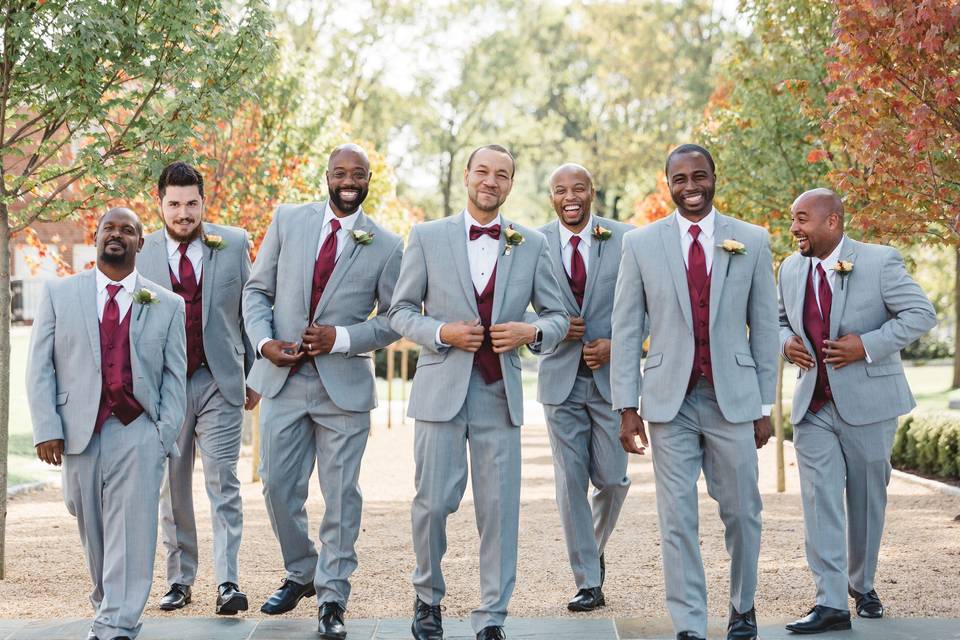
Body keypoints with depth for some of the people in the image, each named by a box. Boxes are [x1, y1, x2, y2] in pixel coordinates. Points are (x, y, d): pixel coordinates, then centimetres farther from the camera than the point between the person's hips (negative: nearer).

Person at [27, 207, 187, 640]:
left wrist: (165, 436, -4)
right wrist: (47, 429, -5)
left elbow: (175, 377, 6)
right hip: (79, 431, 1)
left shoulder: (168, 305, 9)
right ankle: (105, 604, 30)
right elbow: (39, 366, 5)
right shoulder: (58, 293, 9)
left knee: (131, 531, -7)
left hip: (138, 433, -1)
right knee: (92, 531, 11)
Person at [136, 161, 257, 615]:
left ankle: (228, 582, -6)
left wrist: (256, 373, 6)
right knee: (171, 487, 8)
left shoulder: (233, 244, 4)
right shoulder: (140, 252, 4)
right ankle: (180, 580, 17)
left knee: (223, 481, -6)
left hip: (219, 380, -1)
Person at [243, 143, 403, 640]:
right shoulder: (288, 220, 5)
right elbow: (257, 290, 8)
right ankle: (300, 574, 30)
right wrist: (263, 341, -9)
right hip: (283, 377, 2)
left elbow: (394, 318, 3)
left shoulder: (386, 245, 0)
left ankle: (331, 599, 13)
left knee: (341, 494, 2)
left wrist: (342, 338, -12)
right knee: (278, 486, 8)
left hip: (344, 384, -2)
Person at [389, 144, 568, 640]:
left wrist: (532, 332, -10)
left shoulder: (532, 245, 8)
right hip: (441, 389, -1)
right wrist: (441, 332, -12)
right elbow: (400, 311, 6)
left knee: (499, 509, 2)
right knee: (433, 502, 0)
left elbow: (557, 315, 12)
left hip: (500, 393, 1)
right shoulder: (428, 237, 4)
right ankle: (428, 596, 25)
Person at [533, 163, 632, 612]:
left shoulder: (624, 239, -1)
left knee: (612, 479, 4)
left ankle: (594, 549, 34)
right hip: (561, 377, 0)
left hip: (611, 374, 0)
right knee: (571, 481, 1)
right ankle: (588, 582, 11)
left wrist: (616, 343, -13)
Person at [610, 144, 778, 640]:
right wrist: (627, 407, -1)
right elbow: (626, 330, 3)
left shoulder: (752, 242, 4)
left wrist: (765, 405, 4)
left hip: (733, 398, 1)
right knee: (677, 519, 0)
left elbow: (764, 327, 6)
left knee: (741, 512, 8)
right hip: (670, 400, 0)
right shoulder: (640, 244, 3)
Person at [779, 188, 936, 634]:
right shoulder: (791, 269, 6)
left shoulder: (880, 261, -9)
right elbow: (779, 320, 21)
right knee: (820, 500, -5)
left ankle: (862, 584, 30)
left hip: (867, 402, -3)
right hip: (812, 405, 3)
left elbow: (921, 314, -10)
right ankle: (830, 603, -5)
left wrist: (866, 345, -20)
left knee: (867, 498, 10)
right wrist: (786, 342, -3)